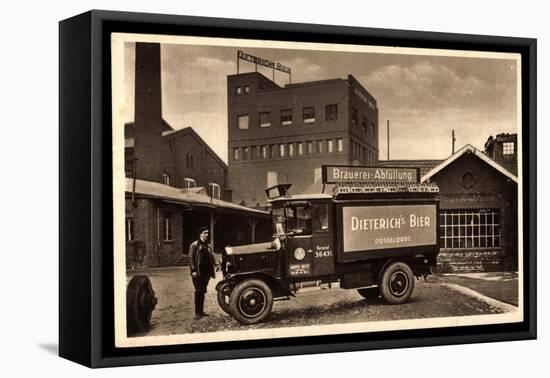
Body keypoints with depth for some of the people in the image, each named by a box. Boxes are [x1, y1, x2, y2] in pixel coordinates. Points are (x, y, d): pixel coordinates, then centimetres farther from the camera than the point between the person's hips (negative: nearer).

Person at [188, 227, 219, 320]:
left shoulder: (208, 246, 16)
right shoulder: (194, 245, -5)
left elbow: (212, 256, 11)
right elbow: (191, 258, -9)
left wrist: (216, 264, -8)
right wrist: (193, 270, -17)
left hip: (206, 272, 6)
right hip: (198, 273, -6)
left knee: (203, 291, 11)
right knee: (198, 291, -6)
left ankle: (201, 310, 18)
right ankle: (197, 313, -3)